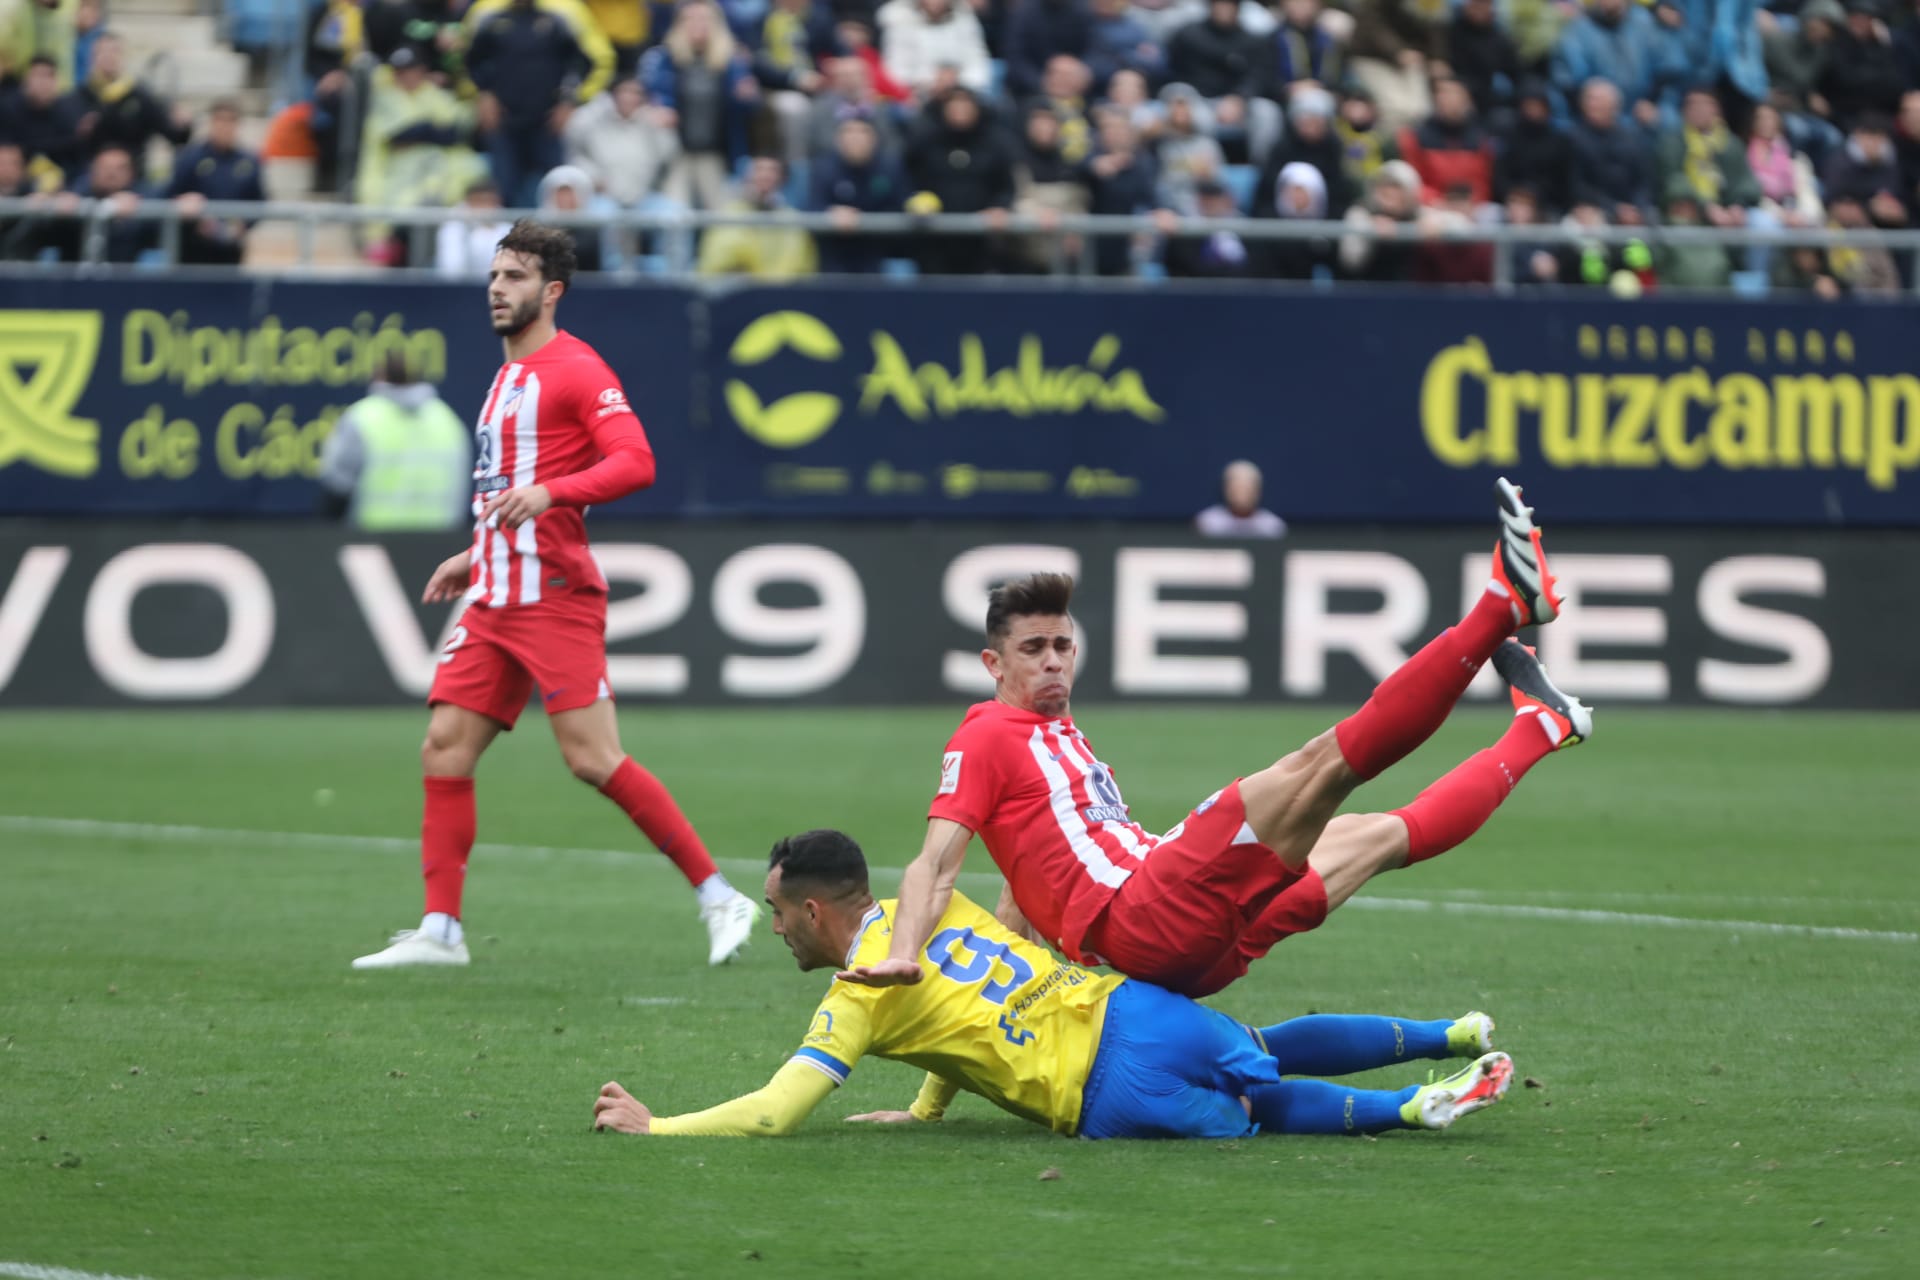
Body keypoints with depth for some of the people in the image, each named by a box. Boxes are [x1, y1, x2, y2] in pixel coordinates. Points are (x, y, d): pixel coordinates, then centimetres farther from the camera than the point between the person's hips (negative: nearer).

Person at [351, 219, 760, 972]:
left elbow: (634, 463, -19)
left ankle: (719, 900, -5)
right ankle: (440, 930, 2)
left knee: (593, 759, -13)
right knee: (445, 746, 0)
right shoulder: (506, 379, 21)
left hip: (555, 596, -9)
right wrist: (476, 557, 25)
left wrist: (546, 492, -30)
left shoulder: (575, 369, -7)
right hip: (495, 601, 9)